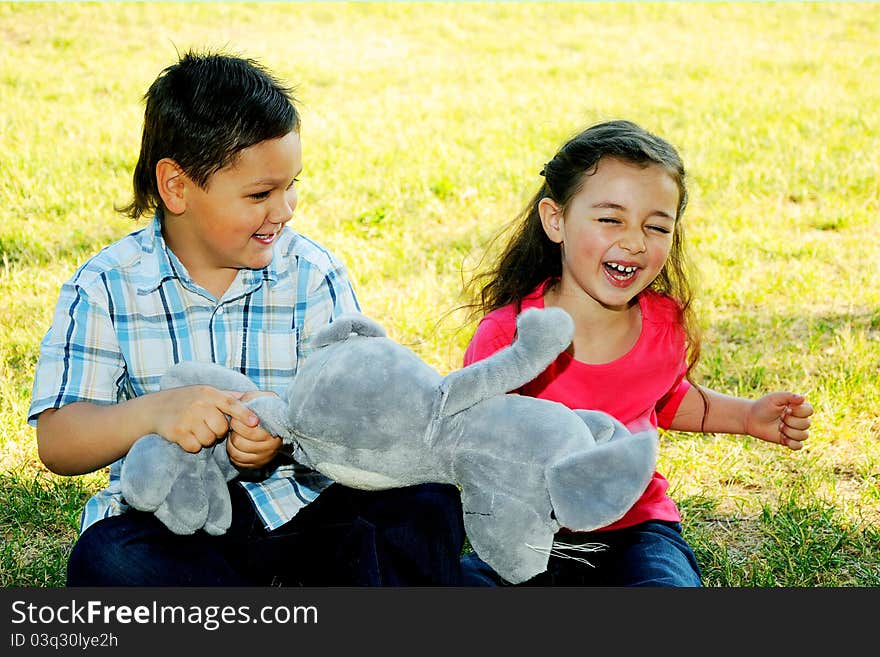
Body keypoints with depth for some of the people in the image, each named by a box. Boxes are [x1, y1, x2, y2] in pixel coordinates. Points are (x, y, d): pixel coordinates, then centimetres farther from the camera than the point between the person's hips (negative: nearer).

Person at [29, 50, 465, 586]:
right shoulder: (105, 287, -2)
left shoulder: (312, 274, 1)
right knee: (106, 559, -34)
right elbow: (57, 445, -8)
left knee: (428, 506, -23)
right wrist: (152, 413, -29)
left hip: (301, 509, 1)